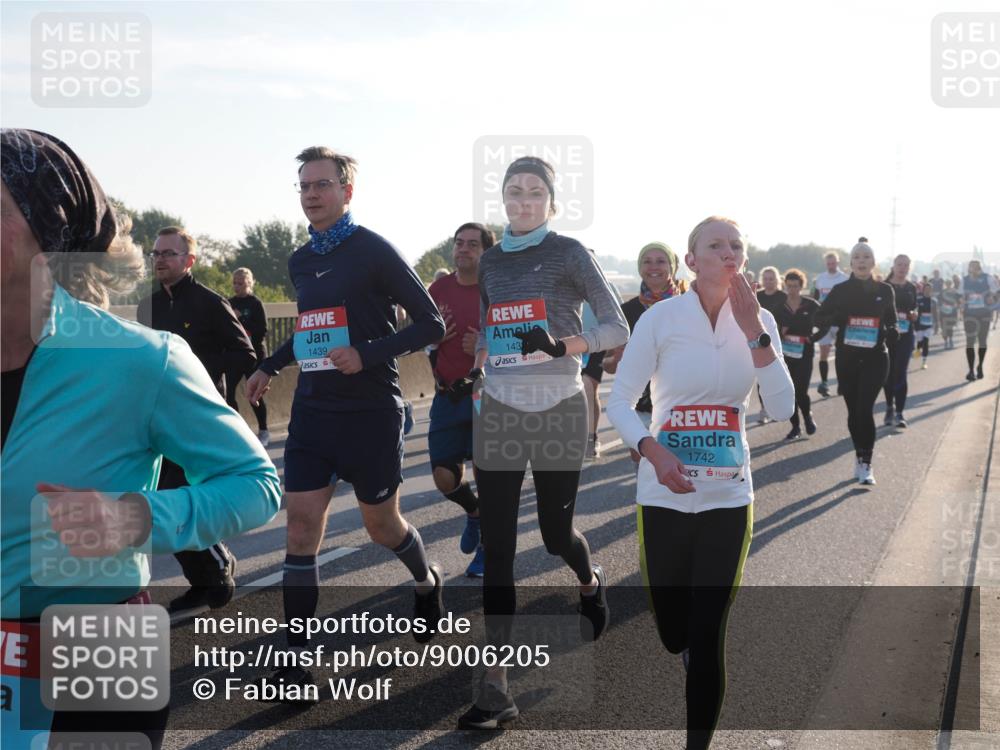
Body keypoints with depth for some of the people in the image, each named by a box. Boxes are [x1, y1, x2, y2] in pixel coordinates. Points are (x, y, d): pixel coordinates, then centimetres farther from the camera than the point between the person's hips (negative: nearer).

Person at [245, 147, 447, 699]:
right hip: (313, 407, 5)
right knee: (301, 526, -3)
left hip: (370, 410, -5)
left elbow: (430, 323, -11)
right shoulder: (300, 261, 10)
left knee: (381, 524, 10)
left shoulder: (373, 251, -10)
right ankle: (297, 657, 1)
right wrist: (270, 366, 18)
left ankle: (427, 582, 42)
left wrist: (367, 356, -22)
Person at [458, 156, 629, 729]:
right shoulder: (491, 261, 11)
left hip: (558, 410, -3)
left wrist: (562, 346, -22)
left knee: (556, 532, 6)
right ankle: (496, 687, 0)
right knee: (497, 546, -3)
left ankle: (592, 585, 45)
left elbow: (618, 329, -6)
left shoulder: (569, 254, -1)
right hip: (498, 412, 3)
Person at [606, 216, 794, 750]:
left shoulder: (758, 321, -2)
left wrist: (753, 332, -18)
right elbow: (619, 401, -6)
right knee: (673, 634, 13)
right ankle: (687, 651, 51)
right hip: (664, 497, 0)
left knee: (708, 637, 0)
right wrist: (652, 450, -23)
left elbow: (782, 409, -11)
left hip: (729, 498, 1)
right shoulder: (661, 317, -9)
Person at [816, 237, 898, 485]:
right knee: (854, 411, 8)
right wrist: (841, 317, -17)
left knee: (865, 409, -14)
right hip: (847, 358, 1)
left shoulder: (885, 291, 3)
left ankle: (866, 463, -9)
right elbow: (820, 318, 2)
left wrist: (892, 332, -9)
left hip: (875, 358, -1)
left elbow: (891, 321, 13)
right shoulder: (841, 290, 1)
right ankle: (860, 456, 25)